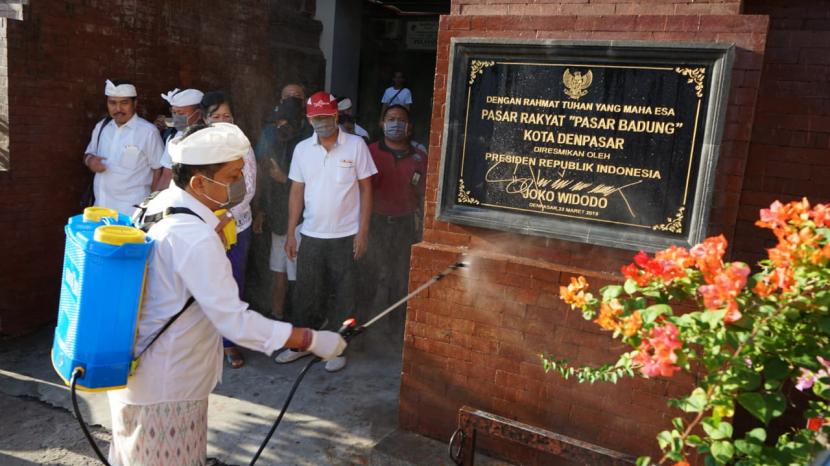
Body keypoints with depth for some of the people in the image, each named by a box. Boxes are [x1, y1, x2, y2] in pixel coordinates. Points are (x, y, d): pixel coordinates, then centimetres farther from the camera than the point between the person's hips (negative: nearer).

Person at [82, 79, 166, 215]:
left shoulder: (148, 131, -11)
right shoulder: (101, 126, 8)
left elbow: (158, 169, -7)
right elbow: (89, 154, 20)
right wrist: (90, 160, -4)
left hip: (132, 210, -6)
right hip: (101, 205, 6)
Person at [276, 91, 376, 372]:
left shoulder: (356, 145, -6)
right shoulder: (302, 149, 3)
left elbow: (365, 190, -4)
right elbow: (297, 192, 7)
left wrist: (363, 231, -9)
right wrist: (290, 233, 5)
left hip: (345, 236, -3)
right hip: (311, 235, 3)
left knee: (343, 296, 8)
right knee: (306, 294, 13)